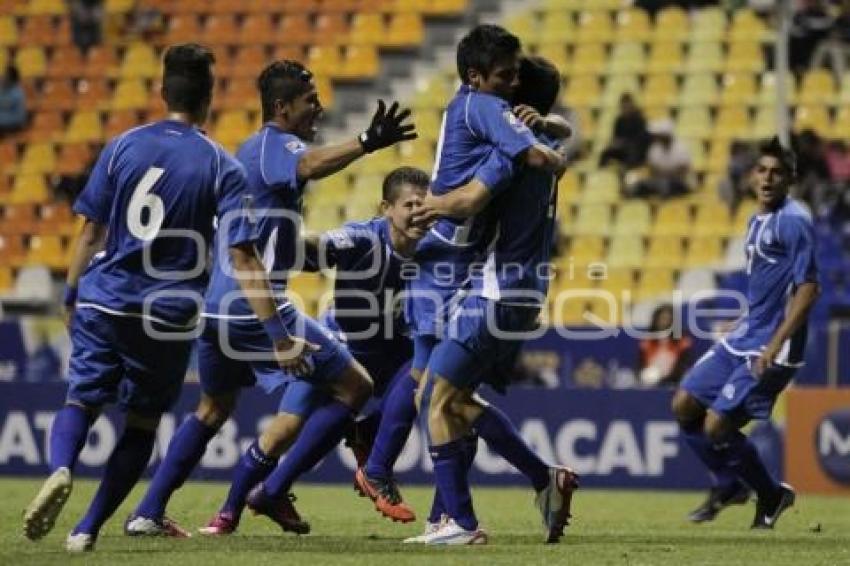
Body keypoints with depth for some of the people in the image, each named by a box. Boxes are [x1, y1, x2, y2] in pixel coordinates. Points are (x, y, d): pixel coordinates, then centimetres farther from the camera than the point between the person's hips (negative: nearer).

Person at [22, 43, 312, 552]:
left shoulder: (122, 147, 1)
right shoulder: (222, 167, -6)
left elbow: (92, 232, 4)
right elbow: (243, 257, -10)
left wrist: (72, 297, 17)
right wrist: (279, 337, -9)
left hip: (103, 302, 1)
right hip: (169, 316, -1)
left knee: (82, 400, 11)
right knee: (142, 423, 15)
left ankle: (61, 470, -21)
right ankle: (88, 529, 10)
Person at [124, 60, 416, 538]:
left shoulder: (251, 149, 18)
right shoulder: (278, 146, -11)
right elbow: (310, 165, -35)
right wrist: (368, 143, -50)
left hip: (218, 301, 10)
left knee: (214, 408, 26)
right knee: (354, 386, -5)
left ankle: (148, 512, 22)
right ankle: (273, 489, -5)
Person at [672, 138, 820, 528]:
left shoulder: (793, 221, -14)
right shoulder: (757, 221, 14)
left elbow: (808, 288, -20)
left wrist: (774, 347, -23)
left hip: (772, 348, -9)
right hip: (744, 335, 9)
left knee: (717, 426, -11)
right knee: (684, 405, 8)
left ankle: (772, 496, 11)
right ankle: (728, 485, 25)